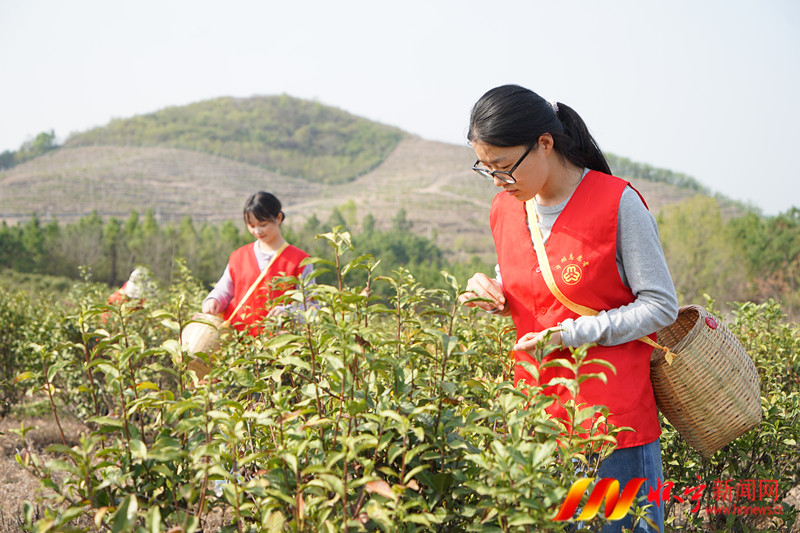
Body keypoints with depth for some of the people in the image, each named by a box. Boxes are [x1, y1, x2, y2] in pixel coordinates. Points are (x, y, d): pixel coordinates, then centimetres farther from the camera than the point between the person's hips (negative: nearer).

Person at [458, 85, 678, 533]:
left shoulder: (617, 202, -13)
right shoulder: (505, 210, 5)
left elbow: (661, 306, -9)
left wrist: (570, 335, -17)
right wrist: (493, 294, -3)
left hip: (612, 416, -5)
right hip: (536, 409, 5)